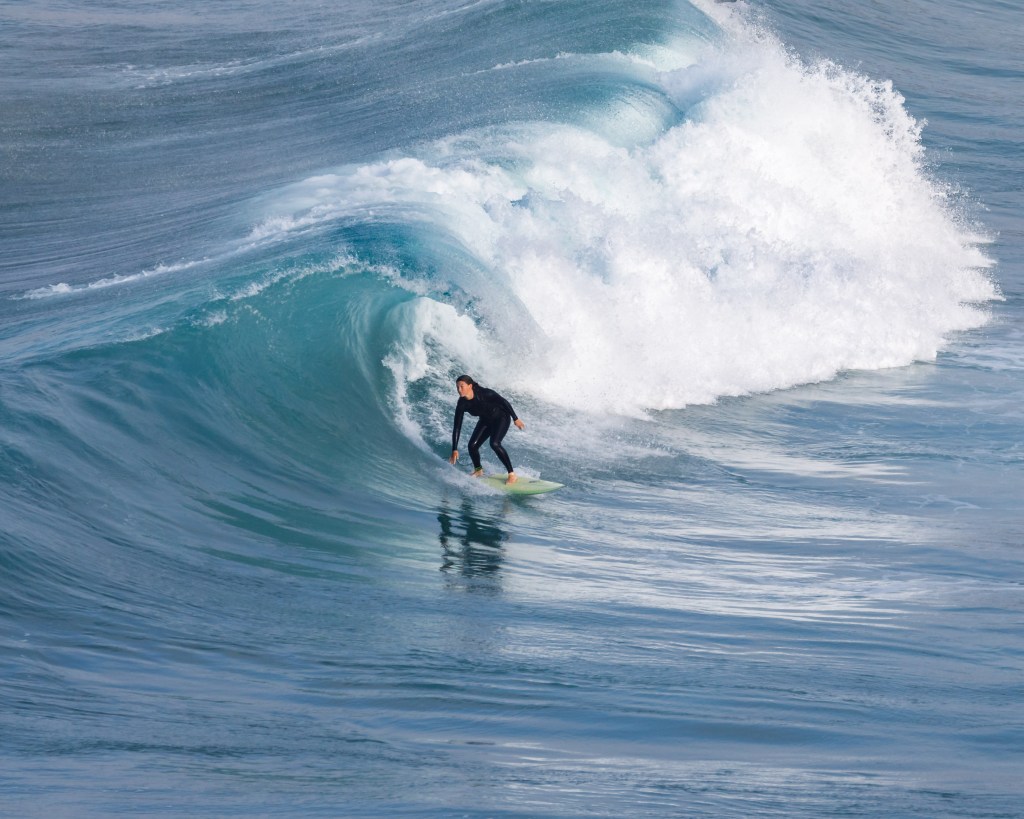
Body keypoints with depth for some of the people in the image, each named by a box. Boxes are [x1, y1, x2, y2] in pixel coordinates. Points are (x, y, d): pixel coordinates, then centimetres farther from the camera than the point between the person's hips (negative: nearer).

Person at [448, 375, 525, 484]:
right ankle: (478, 470, 21)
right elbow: (457, 427, -17)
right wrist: (454, 450, -20)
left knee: (494, 444, -25)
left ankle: (512, 474, -17)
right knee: (472, 445, -8)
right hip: (485, 421, 5)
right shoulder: (462, 404, -20)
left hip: (501, 418, -5)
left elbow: (504, 402, -20)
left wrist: (515, 419, -14)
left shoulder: (485, 394, -33)